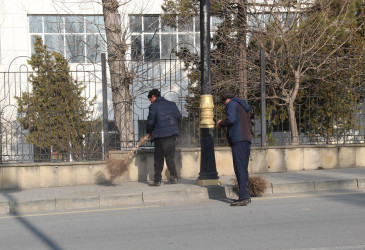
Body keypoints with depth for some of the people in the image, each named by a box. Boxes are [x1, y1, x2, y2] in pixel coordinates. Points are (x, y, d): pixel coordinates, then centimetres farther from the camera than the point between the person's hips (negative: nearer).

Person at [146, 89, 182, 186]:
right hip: (172, 134, 5)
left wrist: (149, 133, 8)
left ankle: (157, 180, 3)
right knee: (170, 155, 12)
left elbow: (150, 122, -8)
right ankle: (173, 177, 6)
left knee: (158, 157, 3)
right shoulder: (172, 104, 10)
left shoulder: (153, 106, -7)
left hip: (160, 135, -5)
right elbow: (179, 117, 14)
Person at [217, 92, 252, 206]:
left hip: (238, 140, -9)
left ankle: (243, 197, -17)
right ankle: (246, 196, 11)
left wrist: (220, 124, 4)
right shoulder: (244, 107, 28)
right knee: (244, 169, 11)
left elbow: (230, 119, -14)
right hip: (247, 139, 9)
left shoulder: (232, 104, 1)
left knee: (239, 168, -12)